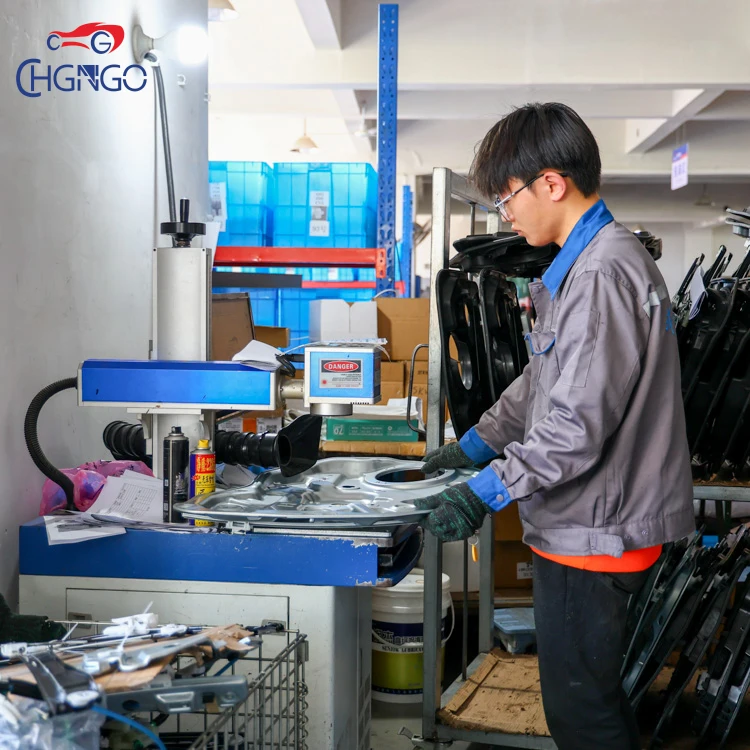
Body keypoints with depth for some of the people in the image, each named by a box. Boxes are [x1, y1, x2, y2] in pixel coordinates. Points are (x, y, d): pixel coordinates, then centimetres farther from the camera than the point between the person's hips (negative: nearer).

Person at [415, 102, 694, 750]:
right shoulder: (585, 264, 13)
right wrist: (475, 445, 19)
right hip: (589, 524, 10)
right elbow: (543, 383, 21)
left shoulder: (601, 275, -22)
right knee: (596, 697, 22)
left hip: (592, 534, -10)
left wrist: (486, 492, -21)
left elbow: (578, 425, -25)